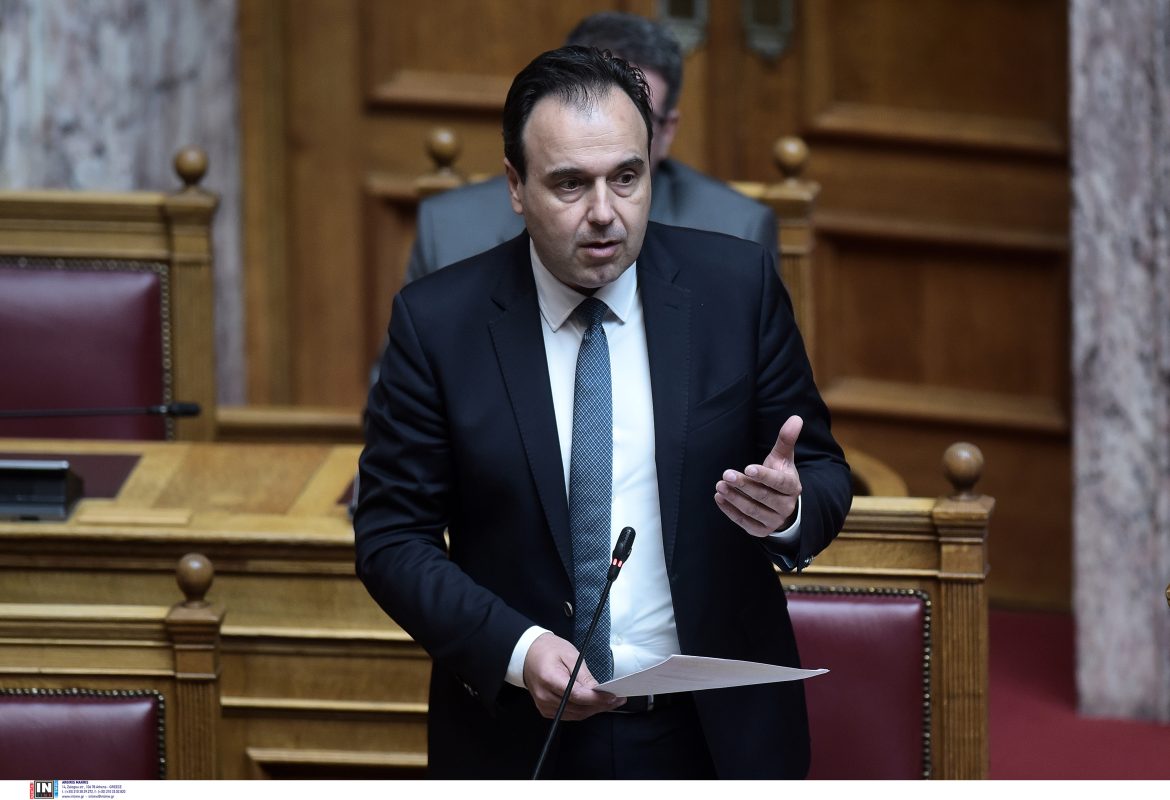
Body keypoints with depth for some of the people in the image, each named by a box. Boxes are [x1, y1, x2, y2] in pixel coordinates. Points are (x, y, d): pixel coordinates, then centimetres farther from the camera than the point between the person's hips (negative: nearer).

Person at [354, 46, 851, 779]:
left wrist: (791, 506, -24)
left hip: (716, 734, 1)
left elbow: (824, 473, 0)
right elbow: (391, 537, -6)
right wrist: (516, 649, -22)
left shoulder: (737, 286, -6)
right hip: (519, 741, -1)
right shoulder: (437, 321, -9)